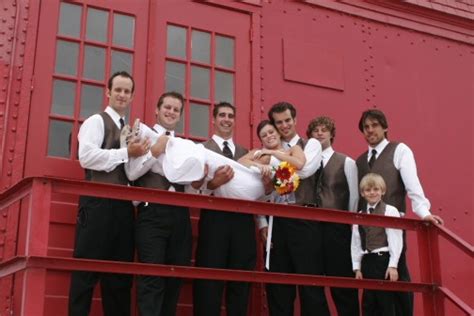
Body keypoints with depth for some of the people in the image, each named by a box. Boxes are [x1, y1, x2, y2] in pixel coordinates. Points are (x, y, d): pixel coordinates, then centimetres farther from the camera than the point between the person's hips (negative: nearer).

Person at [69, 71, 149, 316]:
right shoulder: (96, 121, 1)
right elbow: (87, 156, -14)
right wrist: (127, 153, -13)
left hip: (124, 205, 7)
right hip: (99, 202, -7)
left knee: (120, 273, 8)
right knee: (87, 269, -6)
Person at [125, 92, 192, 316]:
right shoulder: (144, 134, 6)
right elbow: (131, 173, -5)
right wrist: (154, 152, -14)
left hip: (180, 214, 5)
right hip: (152, 212, -5)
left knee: (175, 277, 9)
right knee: (151, 277, -11)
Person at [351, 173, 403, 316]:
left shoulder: (390, 211, -3)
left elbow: (396, 240, -8)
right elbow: (356, 243, 10)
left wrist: (393, 265, -13)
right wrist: (357, 267, 6)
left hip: (384, 259, -5)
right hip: (367, 261, 5)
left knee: (386, 301, -1)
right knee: (368, 303, 9)